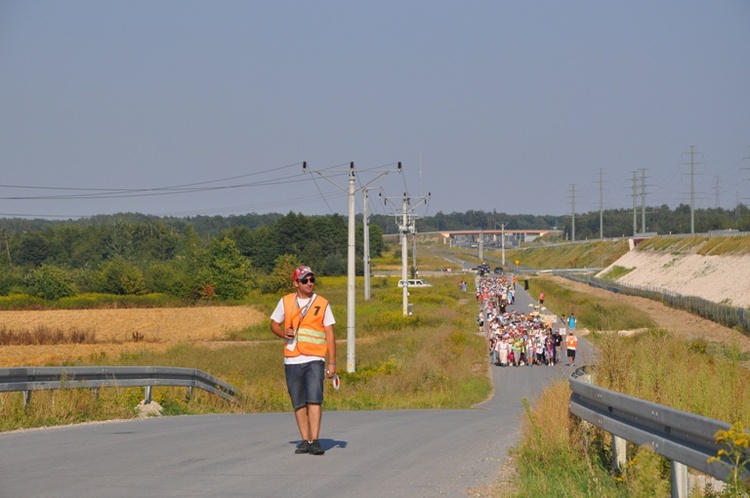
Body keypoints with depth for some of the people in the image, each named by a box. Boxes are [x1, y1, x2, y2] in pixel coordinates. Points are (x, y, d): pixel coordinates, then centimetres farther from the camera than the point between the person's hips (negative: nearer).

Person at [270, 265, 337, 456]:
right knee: (299, 404, 4)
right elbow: (274, 324, 17)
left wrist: (332, 362, -2)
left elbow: (330, 334, 4)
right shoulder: (285, 302, 8)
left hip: (314, 360, -2)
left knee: (314, 399, -15)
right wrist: (282, 332, -7)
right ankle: (305, 440, 12)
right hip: (292, 361, 2)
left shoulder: (322, 304, 4)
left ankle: (314, 440, -17)